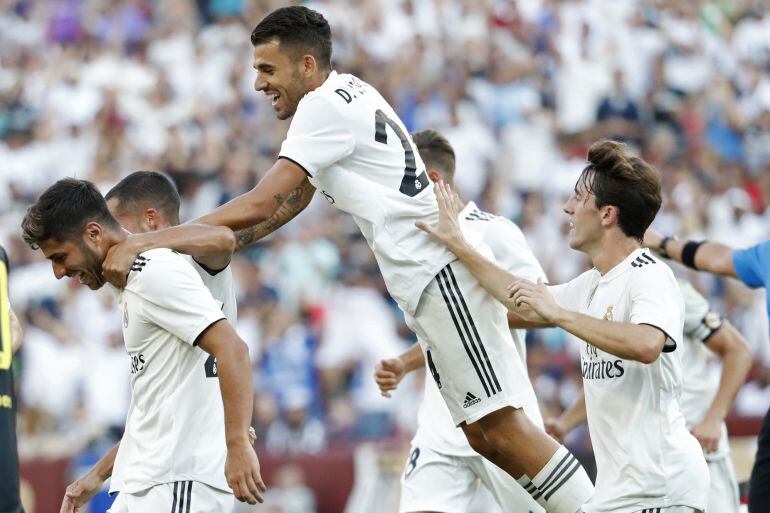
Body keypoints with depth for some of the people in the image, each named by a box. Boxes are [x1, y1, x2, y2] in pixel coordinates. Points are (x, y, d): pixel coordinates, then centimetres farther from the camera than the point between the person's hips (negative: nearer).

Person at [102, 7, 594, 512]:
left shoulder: (326, 105, -13)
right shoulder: (348, 93, 17)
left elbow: (261, 205, -18)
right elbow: (290, 201, 26)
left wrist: (144, 244, -16)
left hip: (443, 274, -10)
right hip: (437, 281, 10)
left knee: (501, 428, -13)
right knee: (484, 434, 8)